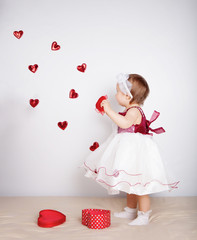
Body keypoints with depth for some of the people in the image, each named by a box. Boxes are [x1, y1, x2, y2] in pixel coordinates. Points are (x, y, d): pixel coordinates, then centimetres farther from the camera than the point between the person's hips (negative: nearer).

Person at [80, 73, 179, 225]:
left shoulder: (134, 110, -19)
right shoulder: (132, 110, 12)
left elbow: (125, 123, -38)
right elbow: (121, 123, 27)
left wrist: (109, 110, -34)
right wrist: (108, 111, 23)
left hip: (136, 152, -11)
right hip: (129, 151, 11)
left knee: (139, 186, -2)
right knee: (131, 184, 21)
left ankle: (144, 216, 10)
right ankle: (130, 211, 35)